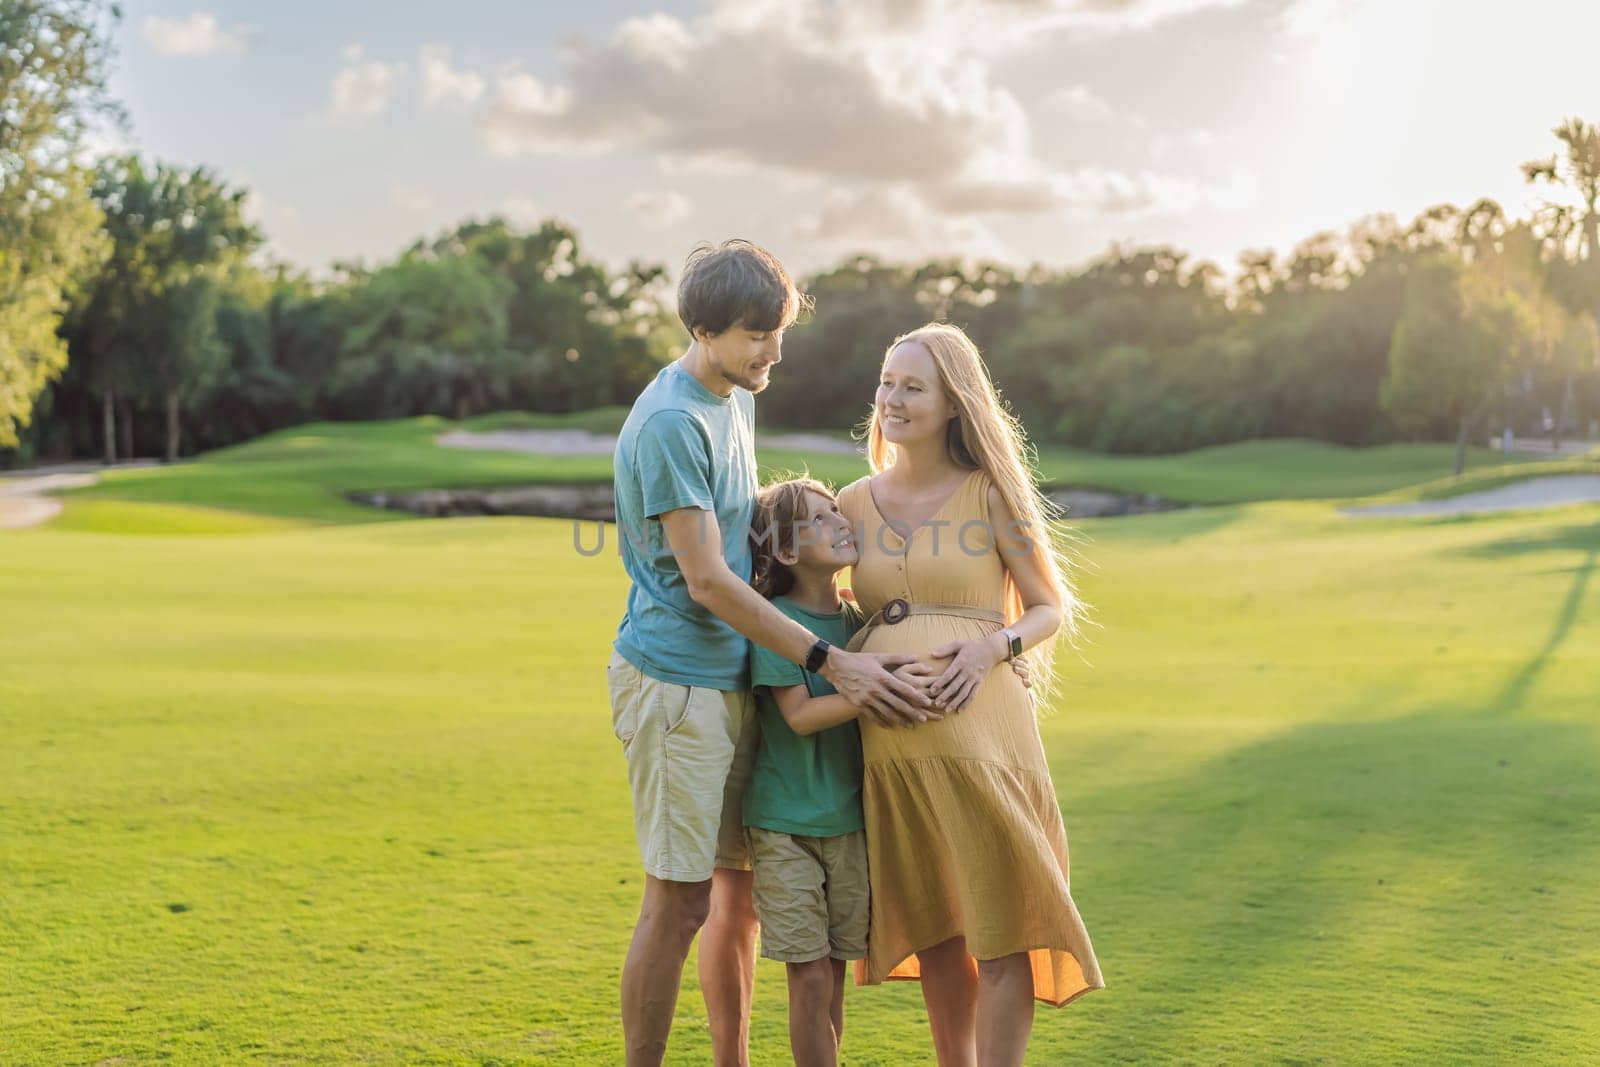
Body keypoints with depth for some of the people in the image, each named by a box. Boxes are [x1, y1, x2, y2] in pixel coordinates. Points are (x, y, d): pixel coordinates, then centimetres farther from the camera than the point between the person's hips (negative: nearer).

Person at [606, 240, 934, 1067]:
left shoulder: (736, 396, 11)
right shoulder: (669, 423, -17)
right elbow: (706, 580, -20)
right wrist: (829, 662, -19)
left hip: (733, 674, 9)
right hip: (674, 679, -9)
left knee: (741, 881, 13)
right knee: (679, 899, -5)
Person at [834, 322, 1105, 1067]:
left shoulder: (987, 493, 0)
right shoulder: (854, 503, 10)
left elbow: (1053, 607, 4)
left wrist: (994, 645, -14)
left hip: (975, 726, -4)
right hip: (888, 742, 4)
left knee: (999, 925, -2)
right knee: (931, 928, 13)